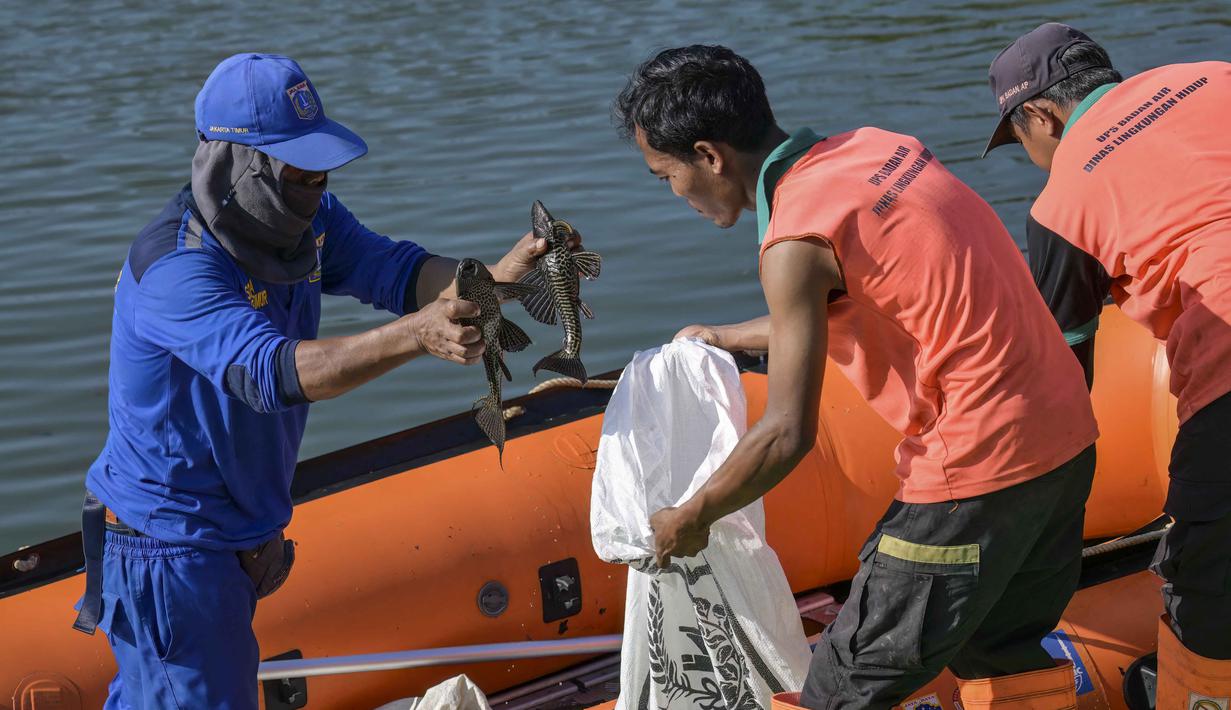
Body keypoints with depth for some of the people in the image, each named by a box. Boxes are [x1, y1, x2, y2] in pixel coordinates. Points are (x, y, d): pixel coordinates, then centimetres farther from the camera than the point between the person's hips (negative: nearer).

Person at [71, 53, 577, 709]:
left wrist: (493, 278, -32)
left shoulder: (305, 218, -3)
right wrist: (417, 335, -55)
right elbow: (271, 372, -42)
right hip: (170, 544, -8)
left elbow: (395, 271, -11)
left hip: (240, 526, 9)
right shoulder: (175, 268, -30)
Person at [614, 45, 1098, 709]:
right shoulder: (877, 146, 9)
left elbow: (787, 435, -15)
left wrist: (690, 520, 0)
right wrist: (728, 337, 36)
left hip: (976, 467, -9)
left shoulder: (795, 241, -16)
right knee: (1009, 655, 24)